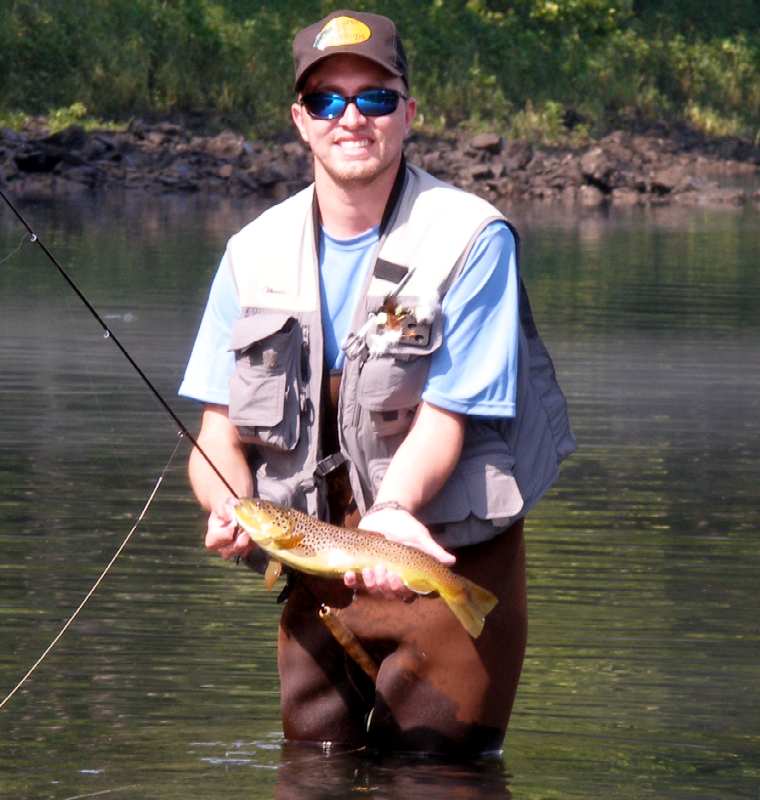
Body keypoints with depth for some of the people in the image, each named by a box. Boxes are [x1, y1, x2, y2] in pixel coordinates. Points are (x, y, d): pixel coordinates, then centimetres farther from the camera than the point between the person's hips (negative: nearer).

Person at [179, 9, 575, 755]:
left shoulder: (471, 239, -10)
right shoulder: (257, 252, 4)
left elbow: (445, 416, -17)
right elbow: (219, 429, 2)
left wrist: (391, 512, -36)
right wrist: (229, 507, -21)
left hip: (447, 554, -4)